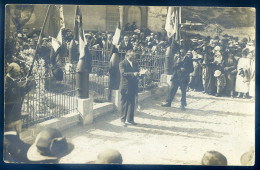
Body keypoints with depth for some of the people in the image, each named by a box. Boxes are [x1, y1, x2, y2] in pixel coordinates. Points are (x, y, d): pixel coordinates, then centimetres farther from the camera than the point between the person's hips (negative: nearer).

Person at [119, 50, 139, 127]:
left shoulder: (134, 64, 16)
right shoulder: (122, 63, -6)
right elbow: (123, 73, -18)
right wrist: (133, 74, -29)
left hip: (133, 88, 6)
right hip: (125, 87, -6)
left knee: (132, 104, 9)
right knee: (124, 104, -1)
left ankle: (130, 119, 19)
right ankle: (123, 120, 8)